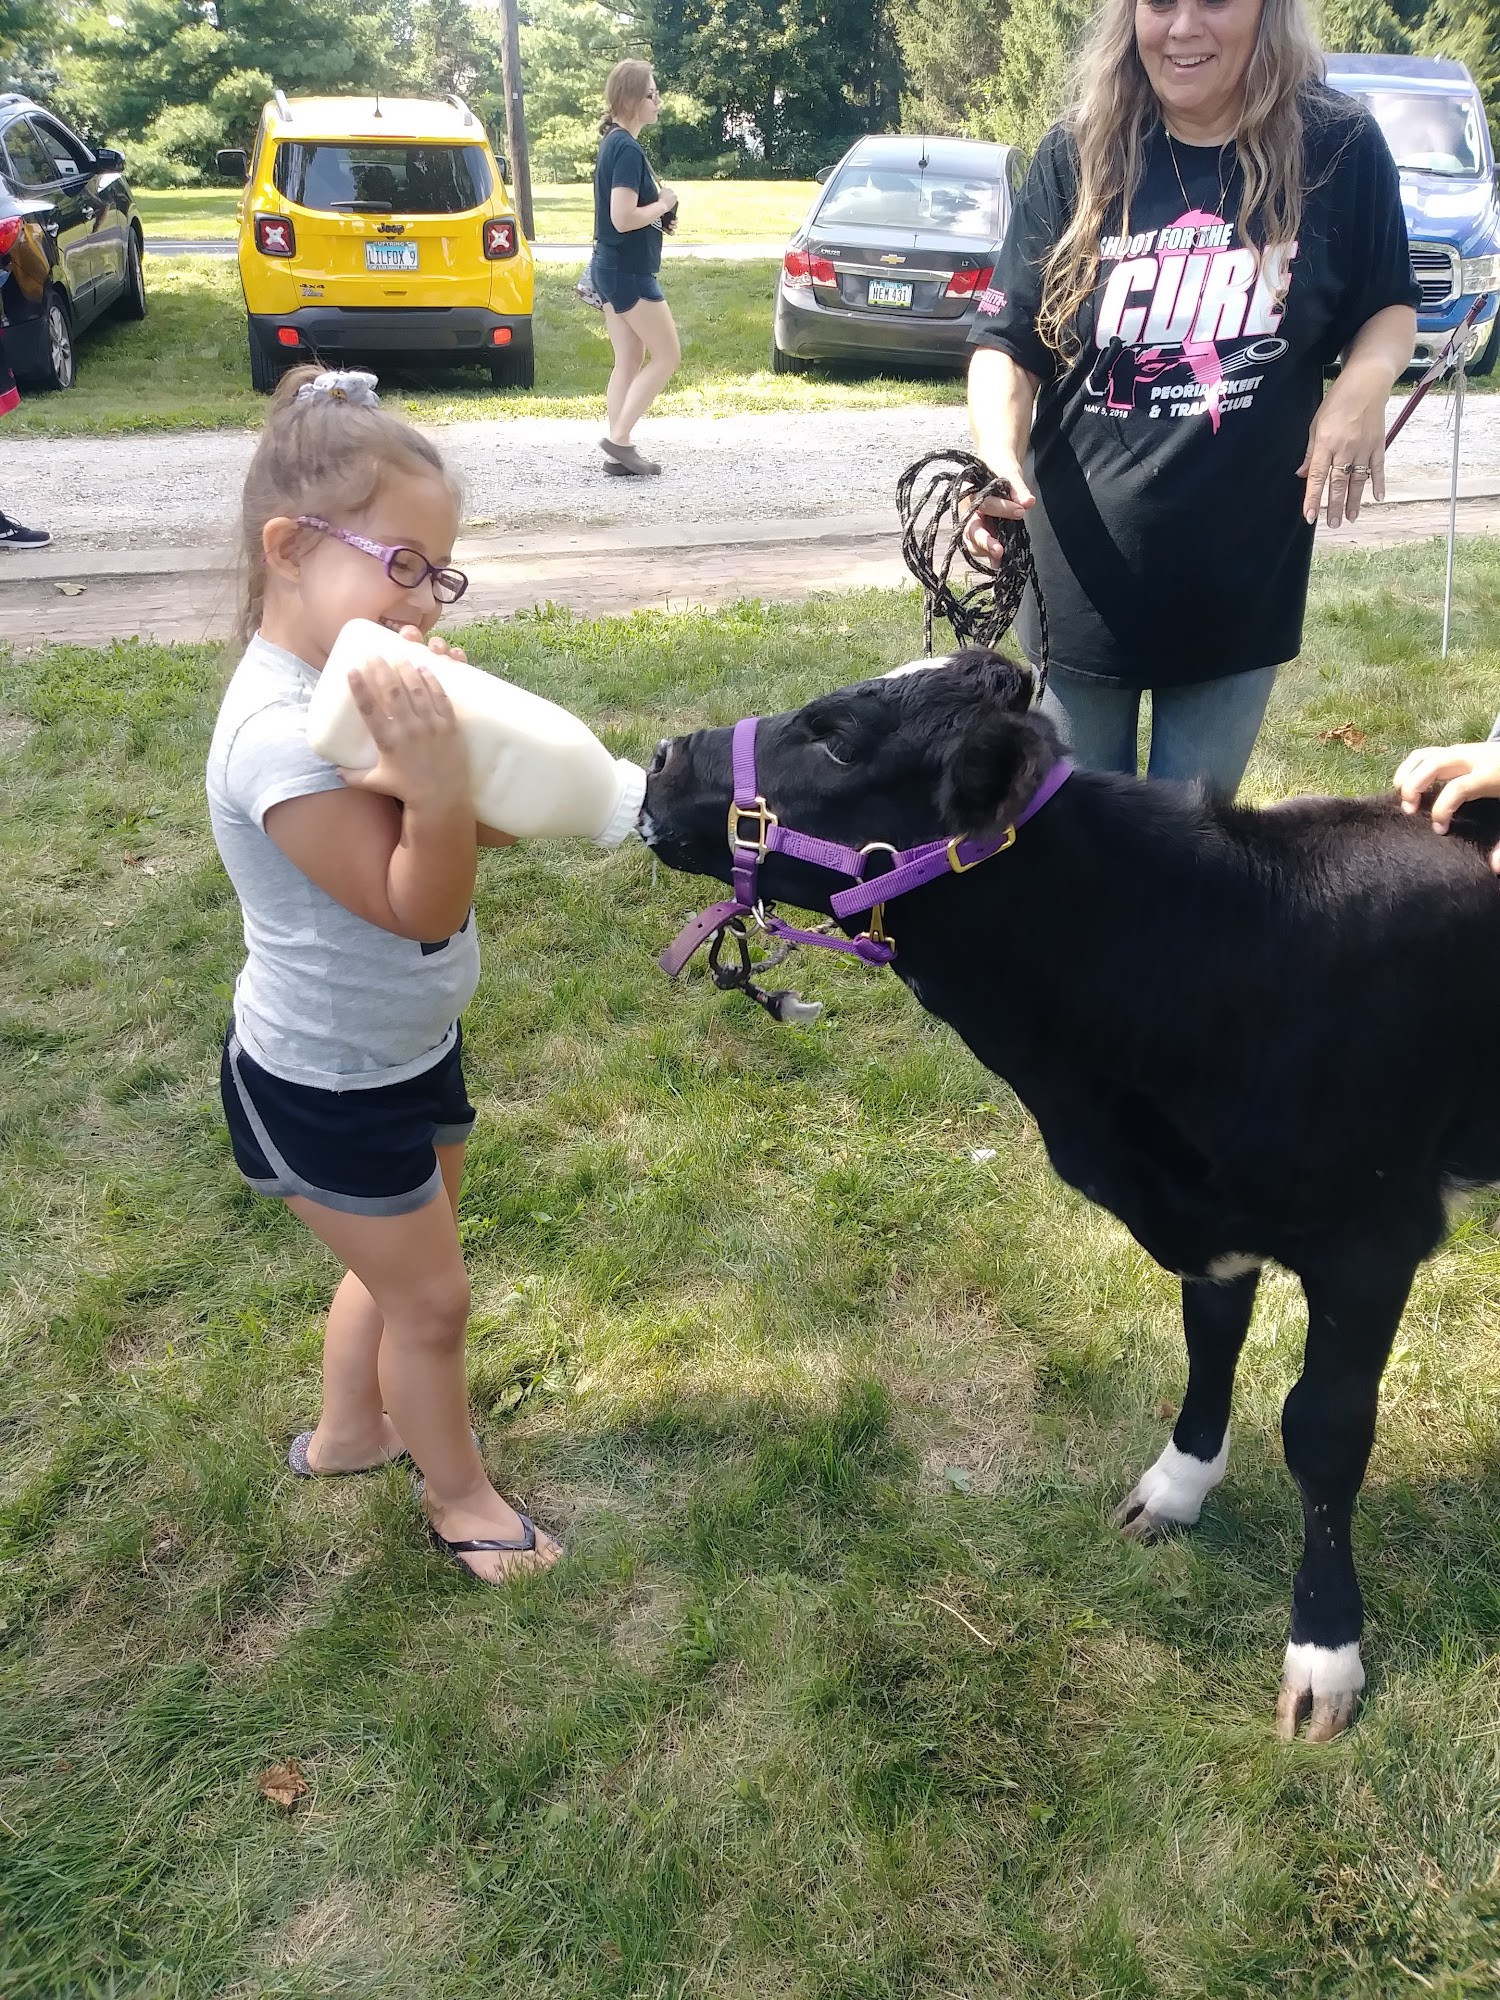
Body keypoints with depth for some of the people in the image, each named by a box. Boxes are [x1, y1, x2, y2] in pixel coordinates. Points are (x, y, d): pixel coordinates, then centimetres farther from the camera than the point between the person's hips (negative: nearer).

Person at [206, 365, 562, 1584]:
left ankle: (348, 1434, 49)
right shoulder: (283, 735, -31)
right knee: (431, 1297, 9)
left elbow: (485, 831, -7)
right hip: (328, 1092, -9)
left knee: (397, 1266, 26)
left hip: (407, 1053, 9)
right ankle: (458, 1491, 34)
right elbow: (420, 906, -28)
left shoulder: (353, 678, -4)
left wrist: (447, 743, -26)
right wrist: (437, 779, -43)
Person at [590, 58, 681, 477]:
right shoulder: (629, 149, -18)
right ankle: (618, 438, -2)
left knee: (628, 362, 11)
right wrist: (664, 205, -10)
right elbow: (623, 218, -26)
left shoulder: (614, 143, 13)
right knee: (667, 355, -1)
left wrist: (657, 203, 4)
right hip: (629, 272, -10)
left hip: (612, 268, 10)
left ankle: (620, 452, 12)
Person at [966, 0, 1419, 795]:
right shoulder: (1077, 156, -4)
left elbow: (1389, 306, 7)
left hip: (1245, 577, 0)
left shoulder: (1340, 149, -5)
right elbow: (1007, 341, -5)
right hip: (1085, 575, 1)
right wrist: (999, 457, -25)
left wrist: (1365, 380, -16)